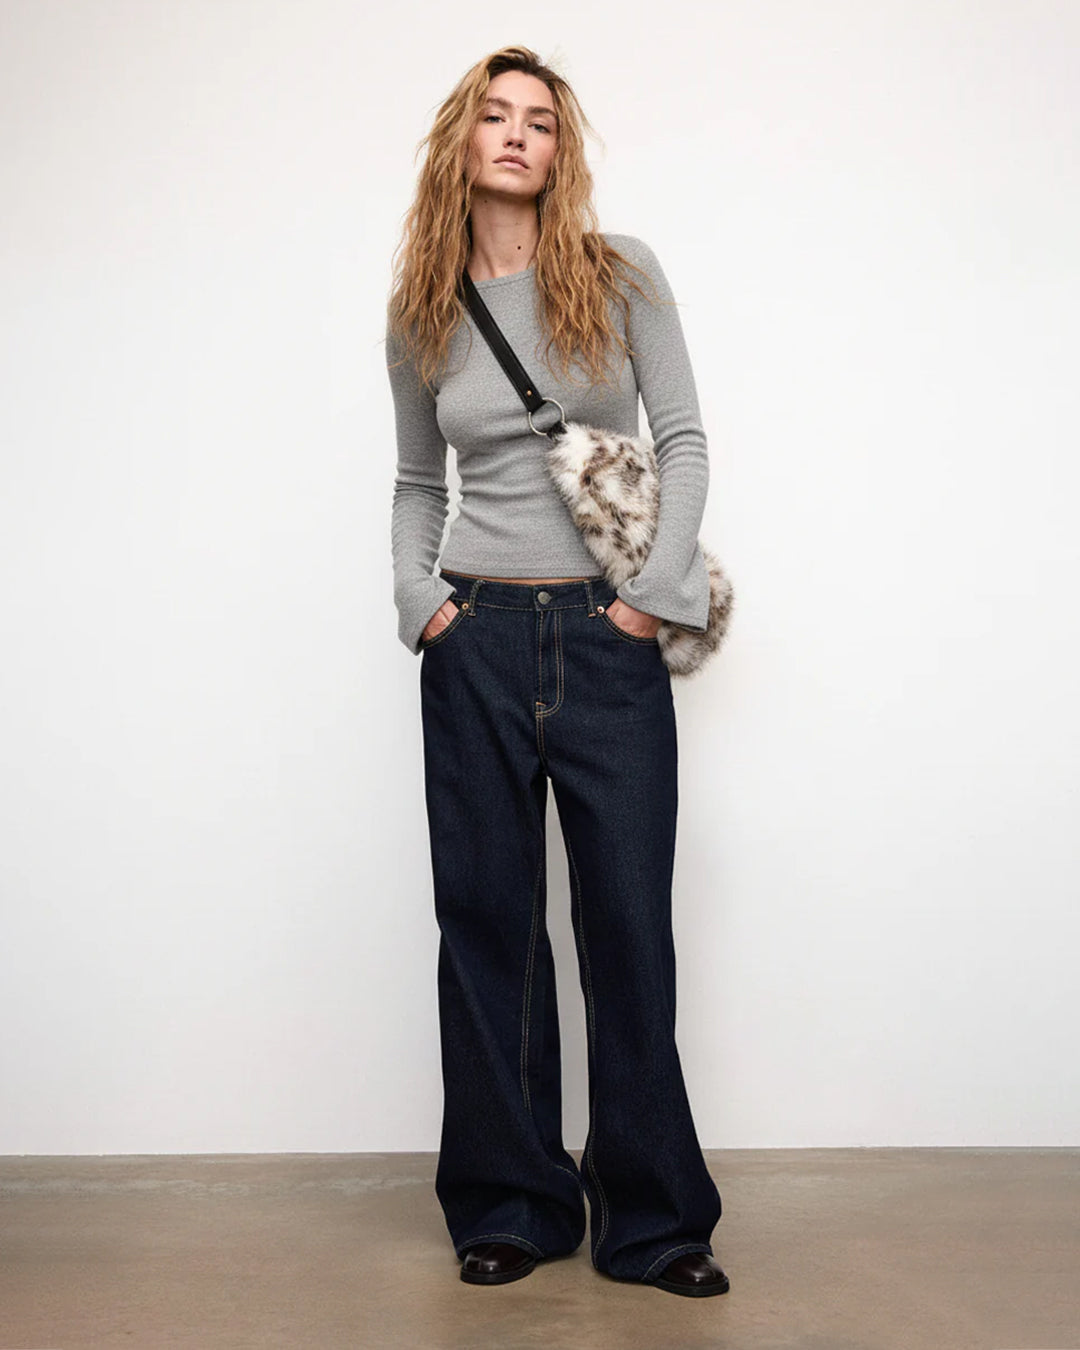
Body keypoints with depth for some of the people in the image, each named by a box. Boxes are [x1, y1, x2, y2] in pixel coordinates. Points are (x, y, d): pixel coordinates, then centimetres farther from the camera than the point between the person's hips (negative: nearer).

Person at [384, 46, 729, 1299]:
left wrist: (656, 590, -10)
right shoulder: (423, 313, 10)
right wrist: (415, 595, 1)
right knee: (487, 919, 5)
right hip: (476, 642, 2)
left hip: (609, 640, -2)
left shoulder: (621, 275, 3)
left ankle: (652, 1218, 14)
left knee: (628, 923, 1)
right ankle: (510, 1206, 19)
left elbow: (683, 440, 0)